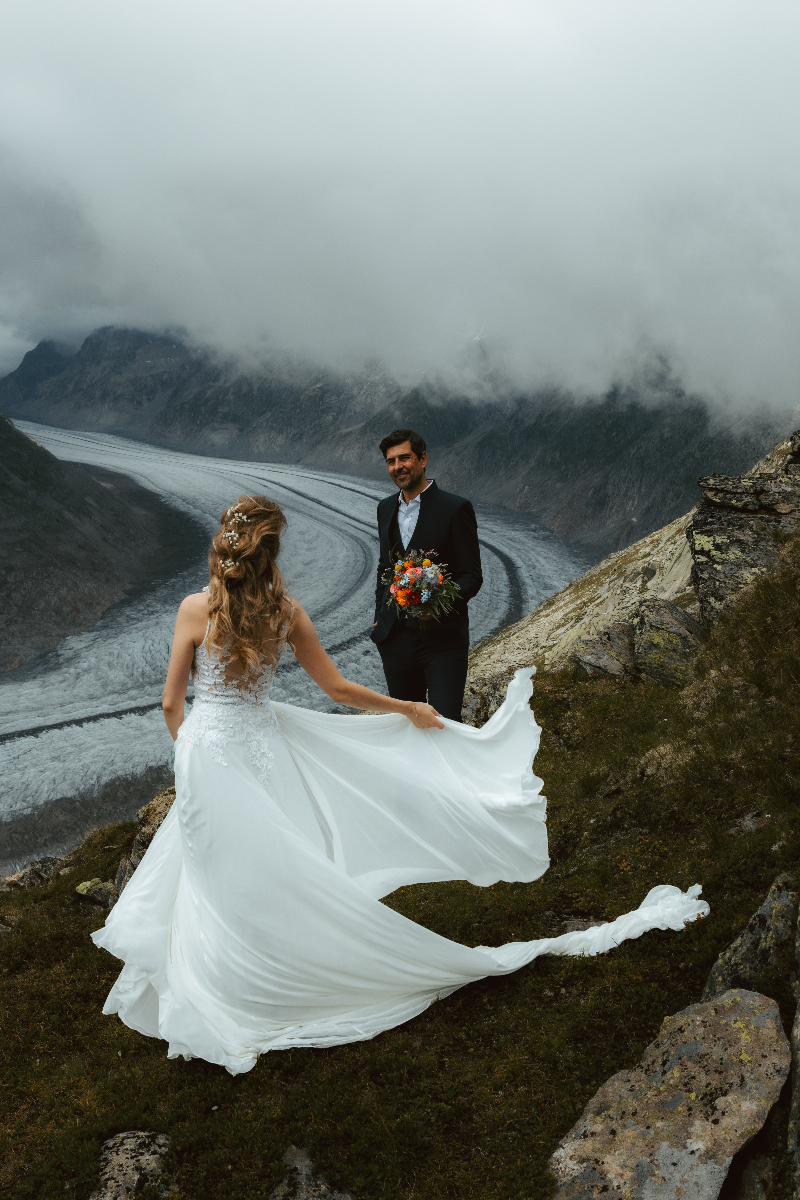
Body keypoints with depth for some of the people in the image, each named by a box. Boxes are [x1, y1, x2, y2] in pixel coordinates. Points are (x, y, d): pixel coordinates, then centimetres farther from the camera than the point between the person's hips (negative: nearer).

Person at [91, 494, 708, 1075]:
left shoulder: (195, 609, -14)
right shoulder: (287, 611, -6)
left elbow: (172, 701, -6)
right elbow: (338, 687, 2)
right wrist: (409, 708, 16)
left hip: (207, 750, -2)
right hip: (263, 739, 3)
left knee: (226, 881, 8)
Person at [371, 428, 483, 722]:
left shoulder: (455, 508, -7)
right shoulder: (386, 508, 12)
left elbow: (471, 576, -8)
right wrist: (379, 616, 15)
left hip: (442, 638, -5)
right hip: (395, 636, 6)